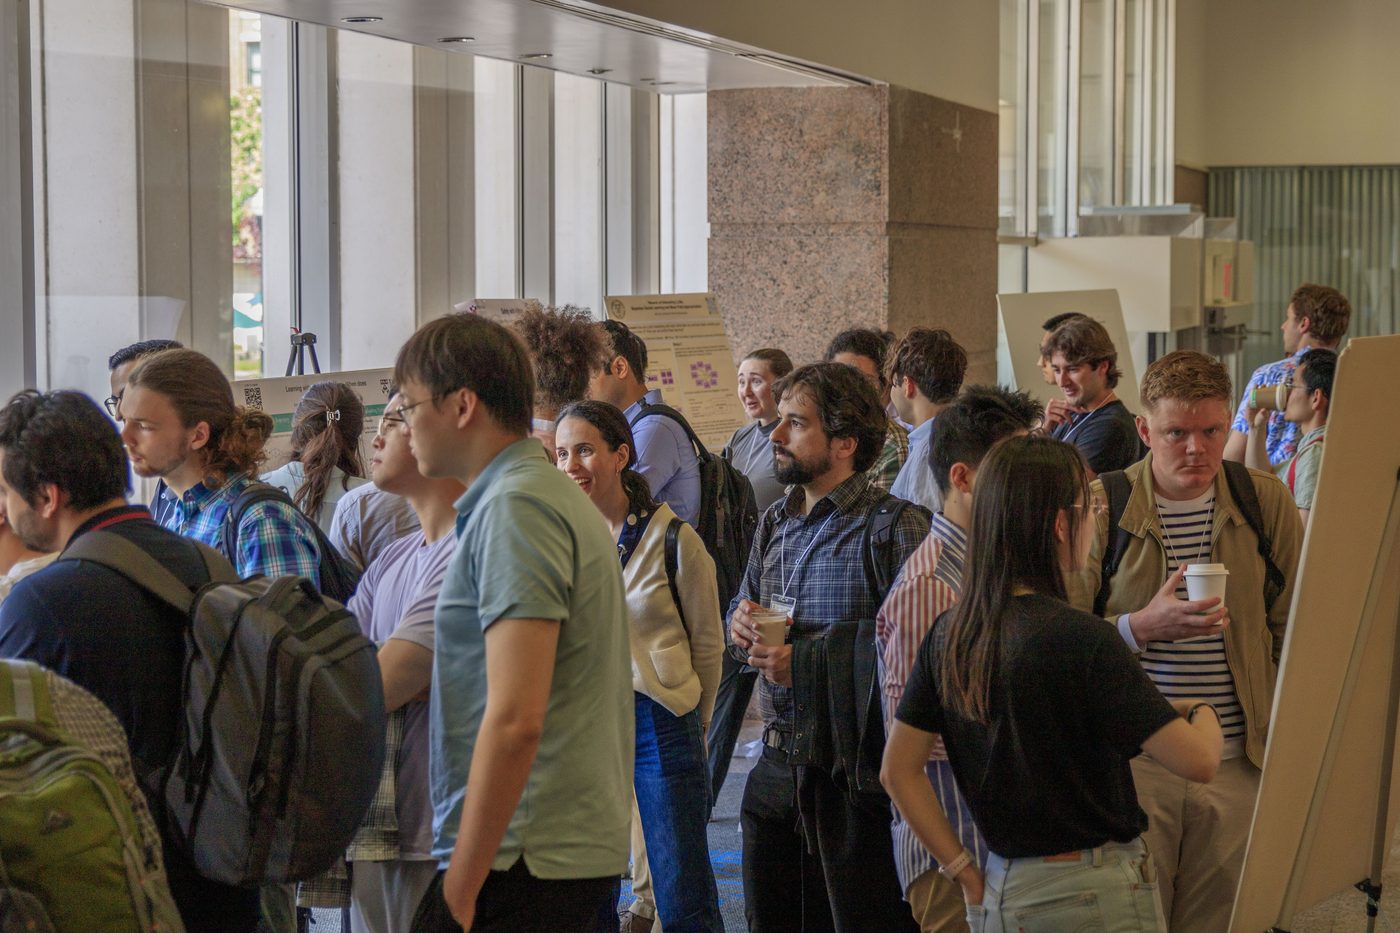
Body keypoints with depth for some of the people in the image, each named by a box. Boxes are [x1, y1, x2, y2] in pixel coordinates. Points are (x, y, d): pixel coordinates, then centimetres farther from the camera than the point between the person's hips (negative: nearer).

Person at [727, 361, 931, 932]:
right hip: (778, 763, 7)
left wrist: (807, 661, -21)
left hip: (857, 769, -7)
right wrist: (741, 622, 1)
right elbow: (743, 604, 25)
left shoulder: (896, 527, -13)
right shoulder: (774, 525, 12)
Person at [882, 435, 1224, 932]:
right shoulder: (1082, 638, -19)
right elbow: (1198, 761, -20)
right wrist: (1202, 712, 1)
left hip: (999, 891, 6)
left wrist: (966, 874, 8)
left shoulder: (949, 633, 1)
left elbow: (898, 770, 5)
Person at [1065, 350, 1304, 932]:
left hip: (1237, 762, 2)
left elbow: (1291, 632, 11)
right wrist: (1142, 626, -21)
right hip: (1129, 760, -2)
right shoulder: (1101, 507, -4)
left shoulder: (1266, 503, 3)